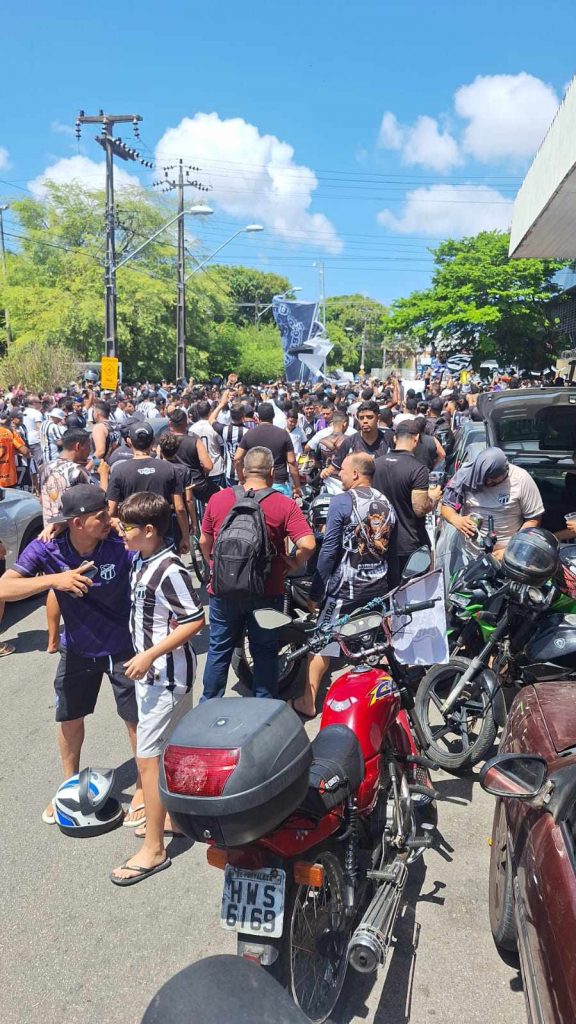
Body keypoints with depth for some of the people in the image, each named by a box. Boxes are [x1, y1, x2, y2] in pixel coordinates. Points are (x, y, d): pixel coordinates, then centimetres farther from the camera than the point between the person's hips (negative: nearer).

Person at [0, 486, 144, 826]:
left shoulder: (121, 546, -26)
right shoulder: (46, 550, -21)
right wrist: (55, 579, -40)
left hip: (123, 647, -3)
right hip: (78, 649, 3)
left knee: (137, 719, 7)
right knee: (70, 718, 19)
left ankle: (144, 786, 32)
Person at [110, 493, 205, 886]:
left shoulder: (170, 570, -23)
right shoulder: (142, 559, 3)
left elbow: (195, 620, -23)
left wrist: (150, 656, -23)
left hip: (166, 673, -8)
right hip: (152, 671, 9)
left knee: (148, 757, -2)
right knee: (173, 750, 20)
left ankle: (153, 849, 9)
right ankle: (173, 816, 35)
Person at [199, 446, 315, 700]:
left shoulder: (217, 499, -3)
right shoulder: (285, 505, -11)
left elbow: (204, 541, 6)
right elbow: (307, 545, -20)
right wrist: (293, 564, -1)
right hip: (266, 593, -2)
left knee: (219, 649, 18)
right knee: (265, 652, 14)